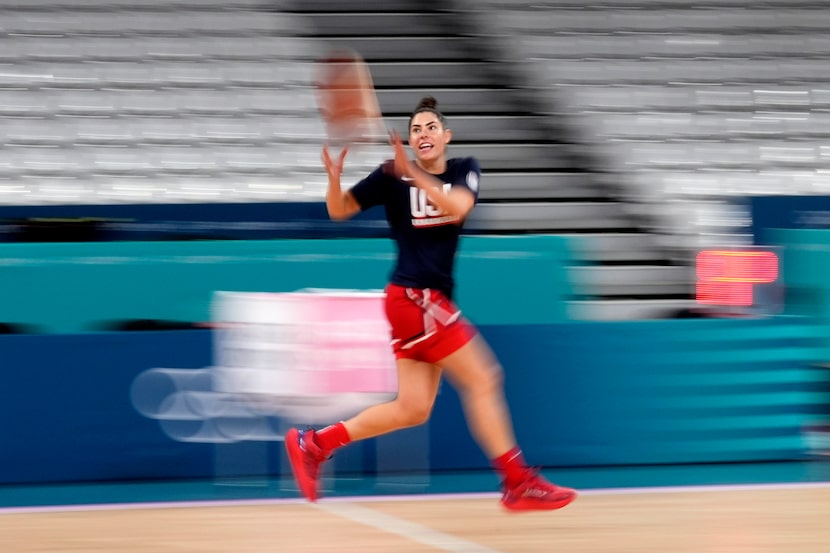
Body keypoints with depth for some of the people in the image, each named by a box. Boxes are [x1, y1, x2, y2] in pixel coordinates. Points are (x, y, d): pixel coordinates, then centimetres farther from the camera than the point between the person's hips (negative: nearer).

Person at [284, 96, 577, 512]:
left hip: (431, 301, 6)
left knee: (413, 410, 6)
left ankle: (312, 445, 13)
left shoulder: (464, 170, 6)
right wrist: (334, 177, -22)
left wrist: (414, 174, -29)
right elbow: (339, 210, -1)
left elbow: (458, 207, -15)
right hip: (413, 297, -6)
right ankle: (518, 482, -5)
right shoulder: (391, 176, -4)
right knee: (483, 379, -9)